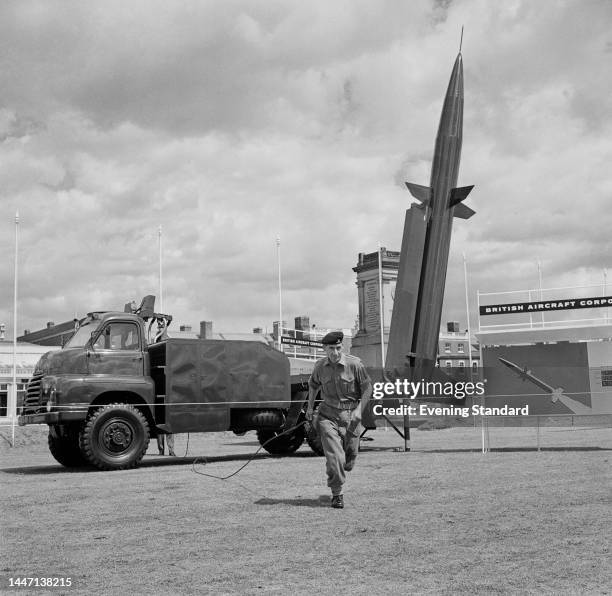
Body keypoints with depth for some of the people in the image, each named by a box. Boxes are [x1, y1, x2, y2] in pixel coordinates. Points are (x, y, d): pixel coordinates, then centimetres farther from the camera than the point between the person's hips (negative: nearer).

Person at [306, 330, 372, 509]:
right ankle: (337, 494, -2)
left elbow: (367, 387, -3)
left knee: (350, 453, 10)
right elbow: (313, 384, 19)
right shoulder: (320, 366, -1)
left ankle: (345, 467, 46)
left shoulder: (354, 364, -11)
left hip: (350, 414, 0)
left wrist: (359, 409, -13)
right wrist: (310, 407, 15)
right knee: (334, 455, -12)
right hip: (328, 414, 0)